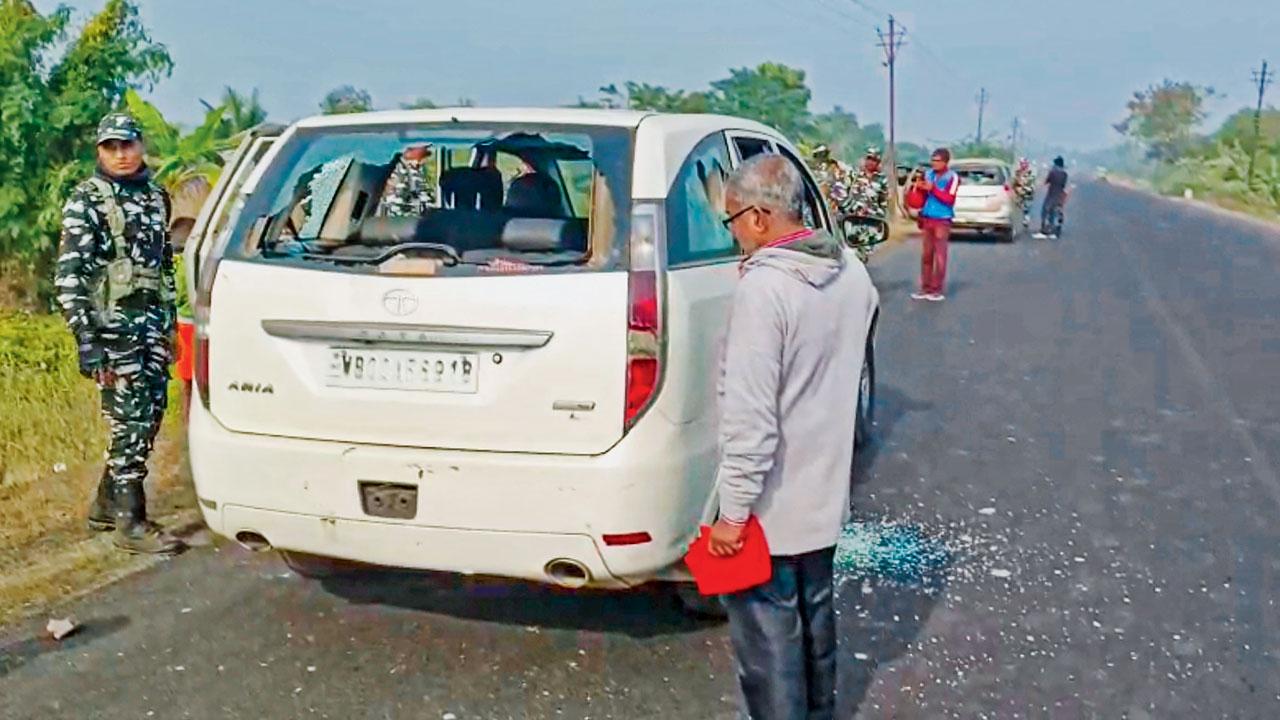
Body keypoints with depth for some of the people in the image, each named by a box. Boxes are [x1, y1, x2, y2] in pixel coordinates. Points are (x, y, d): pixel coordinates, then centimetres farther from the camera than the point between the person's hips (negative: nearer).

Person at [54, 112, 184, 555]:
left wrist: (169, 324, 18)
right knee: (131, 424, -6)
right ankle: (130, 524, 3)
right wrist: (86, 340, -17)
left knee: (147, 420, 11)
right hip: (113, 329, -6)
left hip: (153, 326, 7)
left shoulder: (156, 196, 13)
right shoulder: (85, 202, -6)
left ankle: (106, 504, 27)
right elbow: (69, 277, -10)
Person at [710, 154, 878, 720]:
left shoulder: (763, 287, -25)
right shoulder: (852, 273, 0)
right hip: (826, 493, 9)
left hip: (772, 508, -8)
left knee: (767, 640, 5)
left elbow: (751, 417, -25)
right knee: (815, 616, 25)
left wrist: (733, 511, -20)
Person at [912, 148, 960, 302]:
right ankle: (925, 288, 14)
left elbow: (949, 199, -15)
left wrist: (933, 188, -19)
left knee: (940, 255, -4)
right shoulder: (928, 174, 9)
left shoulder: (952, 177, -6)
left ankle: (937, 290, 0)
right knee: (926, 255, 8)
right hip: (927, 219, 5)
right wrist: (920, 187, -4)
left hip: (942, 221, -5)